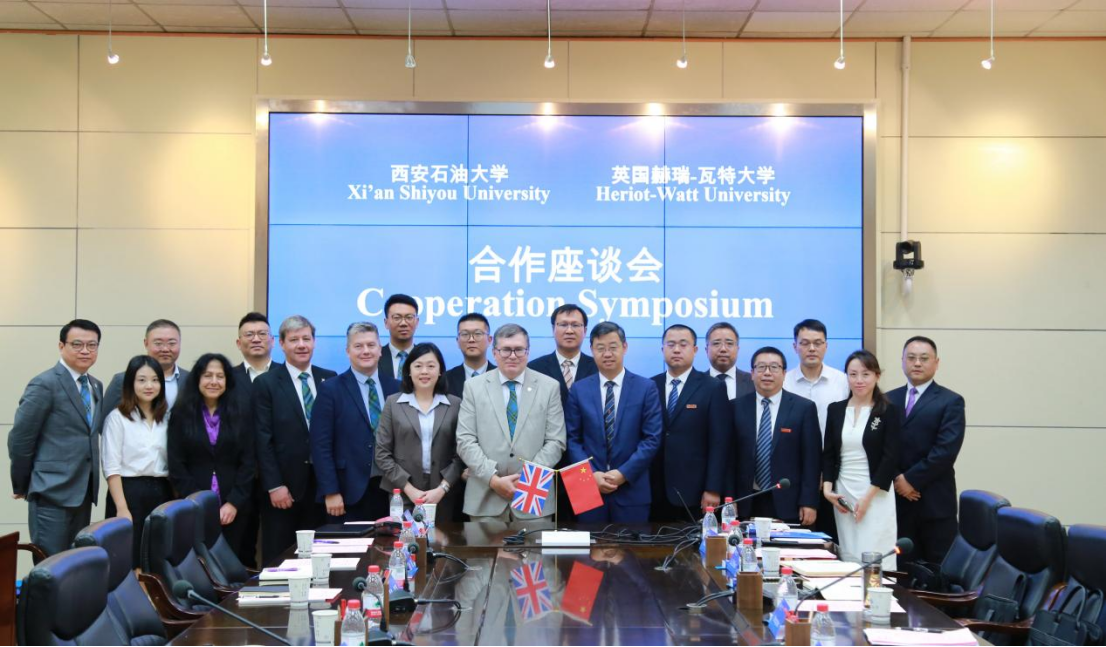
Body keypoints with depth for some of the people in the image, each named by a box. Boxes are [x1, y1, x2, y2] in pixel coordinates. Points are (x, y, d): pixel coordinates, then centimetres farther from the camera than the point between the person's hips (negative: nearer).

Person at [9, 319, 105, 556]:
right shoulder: (45, 384, -10)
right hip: (53, 492, -7)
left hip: (83, 492, 7)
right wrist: (21, 485, -1)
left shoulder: (96, 386, 13)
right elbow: (19, 439, -8)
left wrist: (91, 483, 12)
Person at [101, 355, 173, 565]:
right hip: (130, 492, -5)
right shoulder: (118, 418, -3)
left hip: (162, 493, 5)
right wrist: (122, 508, -15)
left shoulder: (166, 418, 12)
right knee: (128, 561, -3)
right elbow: (112, 468, -7)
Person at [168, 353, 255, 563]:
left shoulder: (241, 416, 8)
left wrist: (234, 503, -8)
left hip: (233, 507, 1)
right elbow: (176, 466, 0)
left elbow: (248, 463, 3)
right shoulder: (181, 415, 6)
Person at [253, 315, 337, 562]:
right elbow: (263, 440, -5)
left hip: (321, 483, 3)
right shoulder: (266, 384, -1)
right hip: (284, 485, -3)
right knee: (279, 558, 3)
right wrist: (274, 486, -11)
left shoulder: (329, 379, 8)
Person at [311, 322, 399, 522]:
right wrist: (330, 492, -11)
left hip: (390, 490, 3)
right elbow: (321, 446, -5)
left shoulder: (395, 388, 9)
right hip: (349, 492, -3)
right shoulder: (331, 389, -1)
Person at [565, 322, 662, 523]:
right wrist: (591, 474, -10)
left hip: (632, 490, -1)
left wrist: (624, 473, -11)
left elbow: (652, 438, -3)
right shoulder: (579, 390, 6)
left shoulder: (646, 388, 1)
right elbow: (572, 439, 4)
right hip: (589, 489, 1)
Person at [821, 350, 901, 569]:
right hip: (842, 493, 4)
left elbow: (891, 458, -5)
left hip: (876, 495, -4)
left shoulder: (889, 412, -1)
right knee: (847, 558, 3)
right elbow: (828, 454, 12)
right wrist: (827, 488, -2)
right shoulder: (836, 410, 11)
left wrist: (868, 497, -10)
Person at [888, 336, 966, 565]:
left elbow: (946, 451, -11)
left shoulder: (950, 402, -1)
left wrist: (910, 479, -12)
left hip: (935, 501, -3)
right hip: (896, 499, 3)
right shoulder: (889, 400, 12)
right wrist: (895, 481, -7)